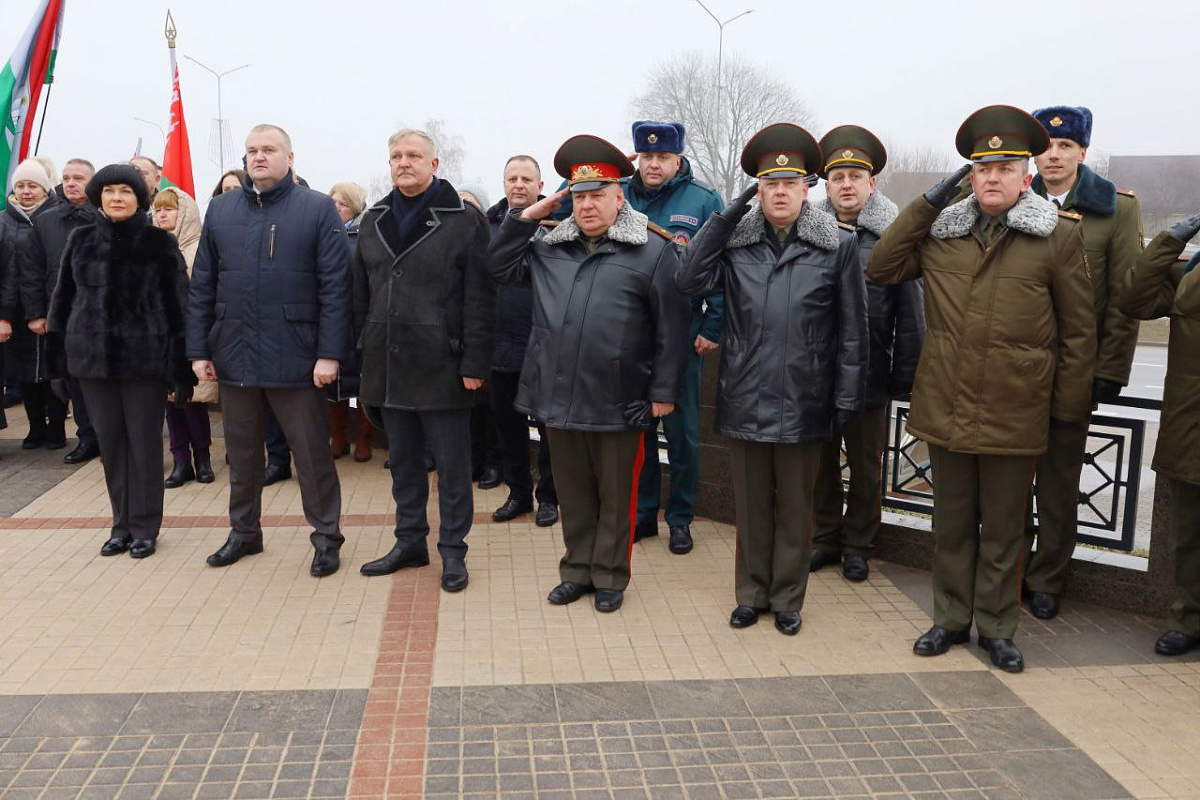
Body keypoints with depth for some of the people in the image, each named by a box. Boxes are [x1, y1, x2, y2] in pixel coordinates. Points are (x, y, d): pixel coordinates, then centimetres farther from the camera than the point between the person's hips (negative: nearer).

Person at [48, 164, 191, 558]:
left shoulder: (160, 243, -3)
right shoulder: (81, 241, 7)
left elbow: (178, 305, -3)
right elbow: (63, 298, 13)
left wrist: (182, 367, -7)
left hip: (144, 358, -3)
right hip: (93, 356, 3)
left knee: (144, 443, 2)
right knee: (110, 442, 9)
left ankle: (144, 527, 15)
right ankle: (121, 525, 21)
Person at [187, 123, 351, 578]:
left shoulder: (318, 209, -2)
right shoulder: (220, 209, 9)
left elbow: (334, 285, -7)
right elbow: (202, 285, 9)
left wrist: (329, 352, -13)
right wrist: (199, 349, 4)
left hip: (295, 357, -4)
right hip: (234, 354, 4)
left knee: (313, 453, 4)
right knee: (241, 452, 16)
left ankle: (326, 537, 19)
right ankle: (244, 532, 32)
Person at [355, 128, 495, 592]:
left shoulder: (465, 220, -5)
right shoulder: (374, 221, 12)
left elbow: (480, 301, -9)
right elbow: (361, 296, 15)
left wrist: (474, 363, -14)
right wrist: (364, 353, 9)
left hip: (441, 366, -5)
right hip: (389, 367, 5)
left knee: (452, 464, 4)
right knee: (403, 461, 15)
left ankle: (452, 550, 16)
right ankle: (410, 542, 28)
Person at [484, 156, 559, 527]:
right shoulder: (489, 224, 8)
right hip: (502, 344, 5)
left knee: (548, 425, 7)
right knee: (507, 423, 14)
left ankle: (548, 496, 21)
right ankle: (518, 493, 28)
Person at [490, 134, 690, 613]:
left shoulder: (651, 251, -5)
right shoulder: (551, 248, 10)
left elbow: (670, 328, -7)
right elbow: (501, 268, 18)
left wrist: (663, 392, -8)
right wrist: (526, 217, 8)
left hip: (618, 403, -4)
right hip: (559, 397, 4)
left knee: (616, 496, 10)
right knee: (574, 492, 17)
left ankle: (610, 577, 26)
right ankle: (577, 570, 32)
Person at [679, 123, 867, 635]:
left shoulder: (838, 244, -2)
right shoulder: (735, 241, 3)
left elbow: (852, 329, -1)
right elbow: (690, 281, -12)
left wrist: (846, 397, -3)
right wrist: (729, 213, -11)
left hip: (803, 401, -1)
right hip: (745, 398, 2)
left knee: (795, 507, 12)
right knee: (751, 504, 14)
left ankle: (787, 599, 28)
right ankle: (751, 593, 31)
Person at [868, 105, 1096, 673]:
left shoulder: (1059, 236, -3)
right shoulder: (941, 231, 6)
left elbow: (1078, 329, -1)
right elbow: (881, 268, 4)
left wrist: (1069, 406, -1)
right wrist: (926, 203, 0)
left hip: (1013, 413, -2)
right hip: (946, 406, 3)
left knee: (1003, 529, 11)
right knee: (952, 523, 15)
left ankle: (997, 628, 27)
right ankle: (952, 619, 30)